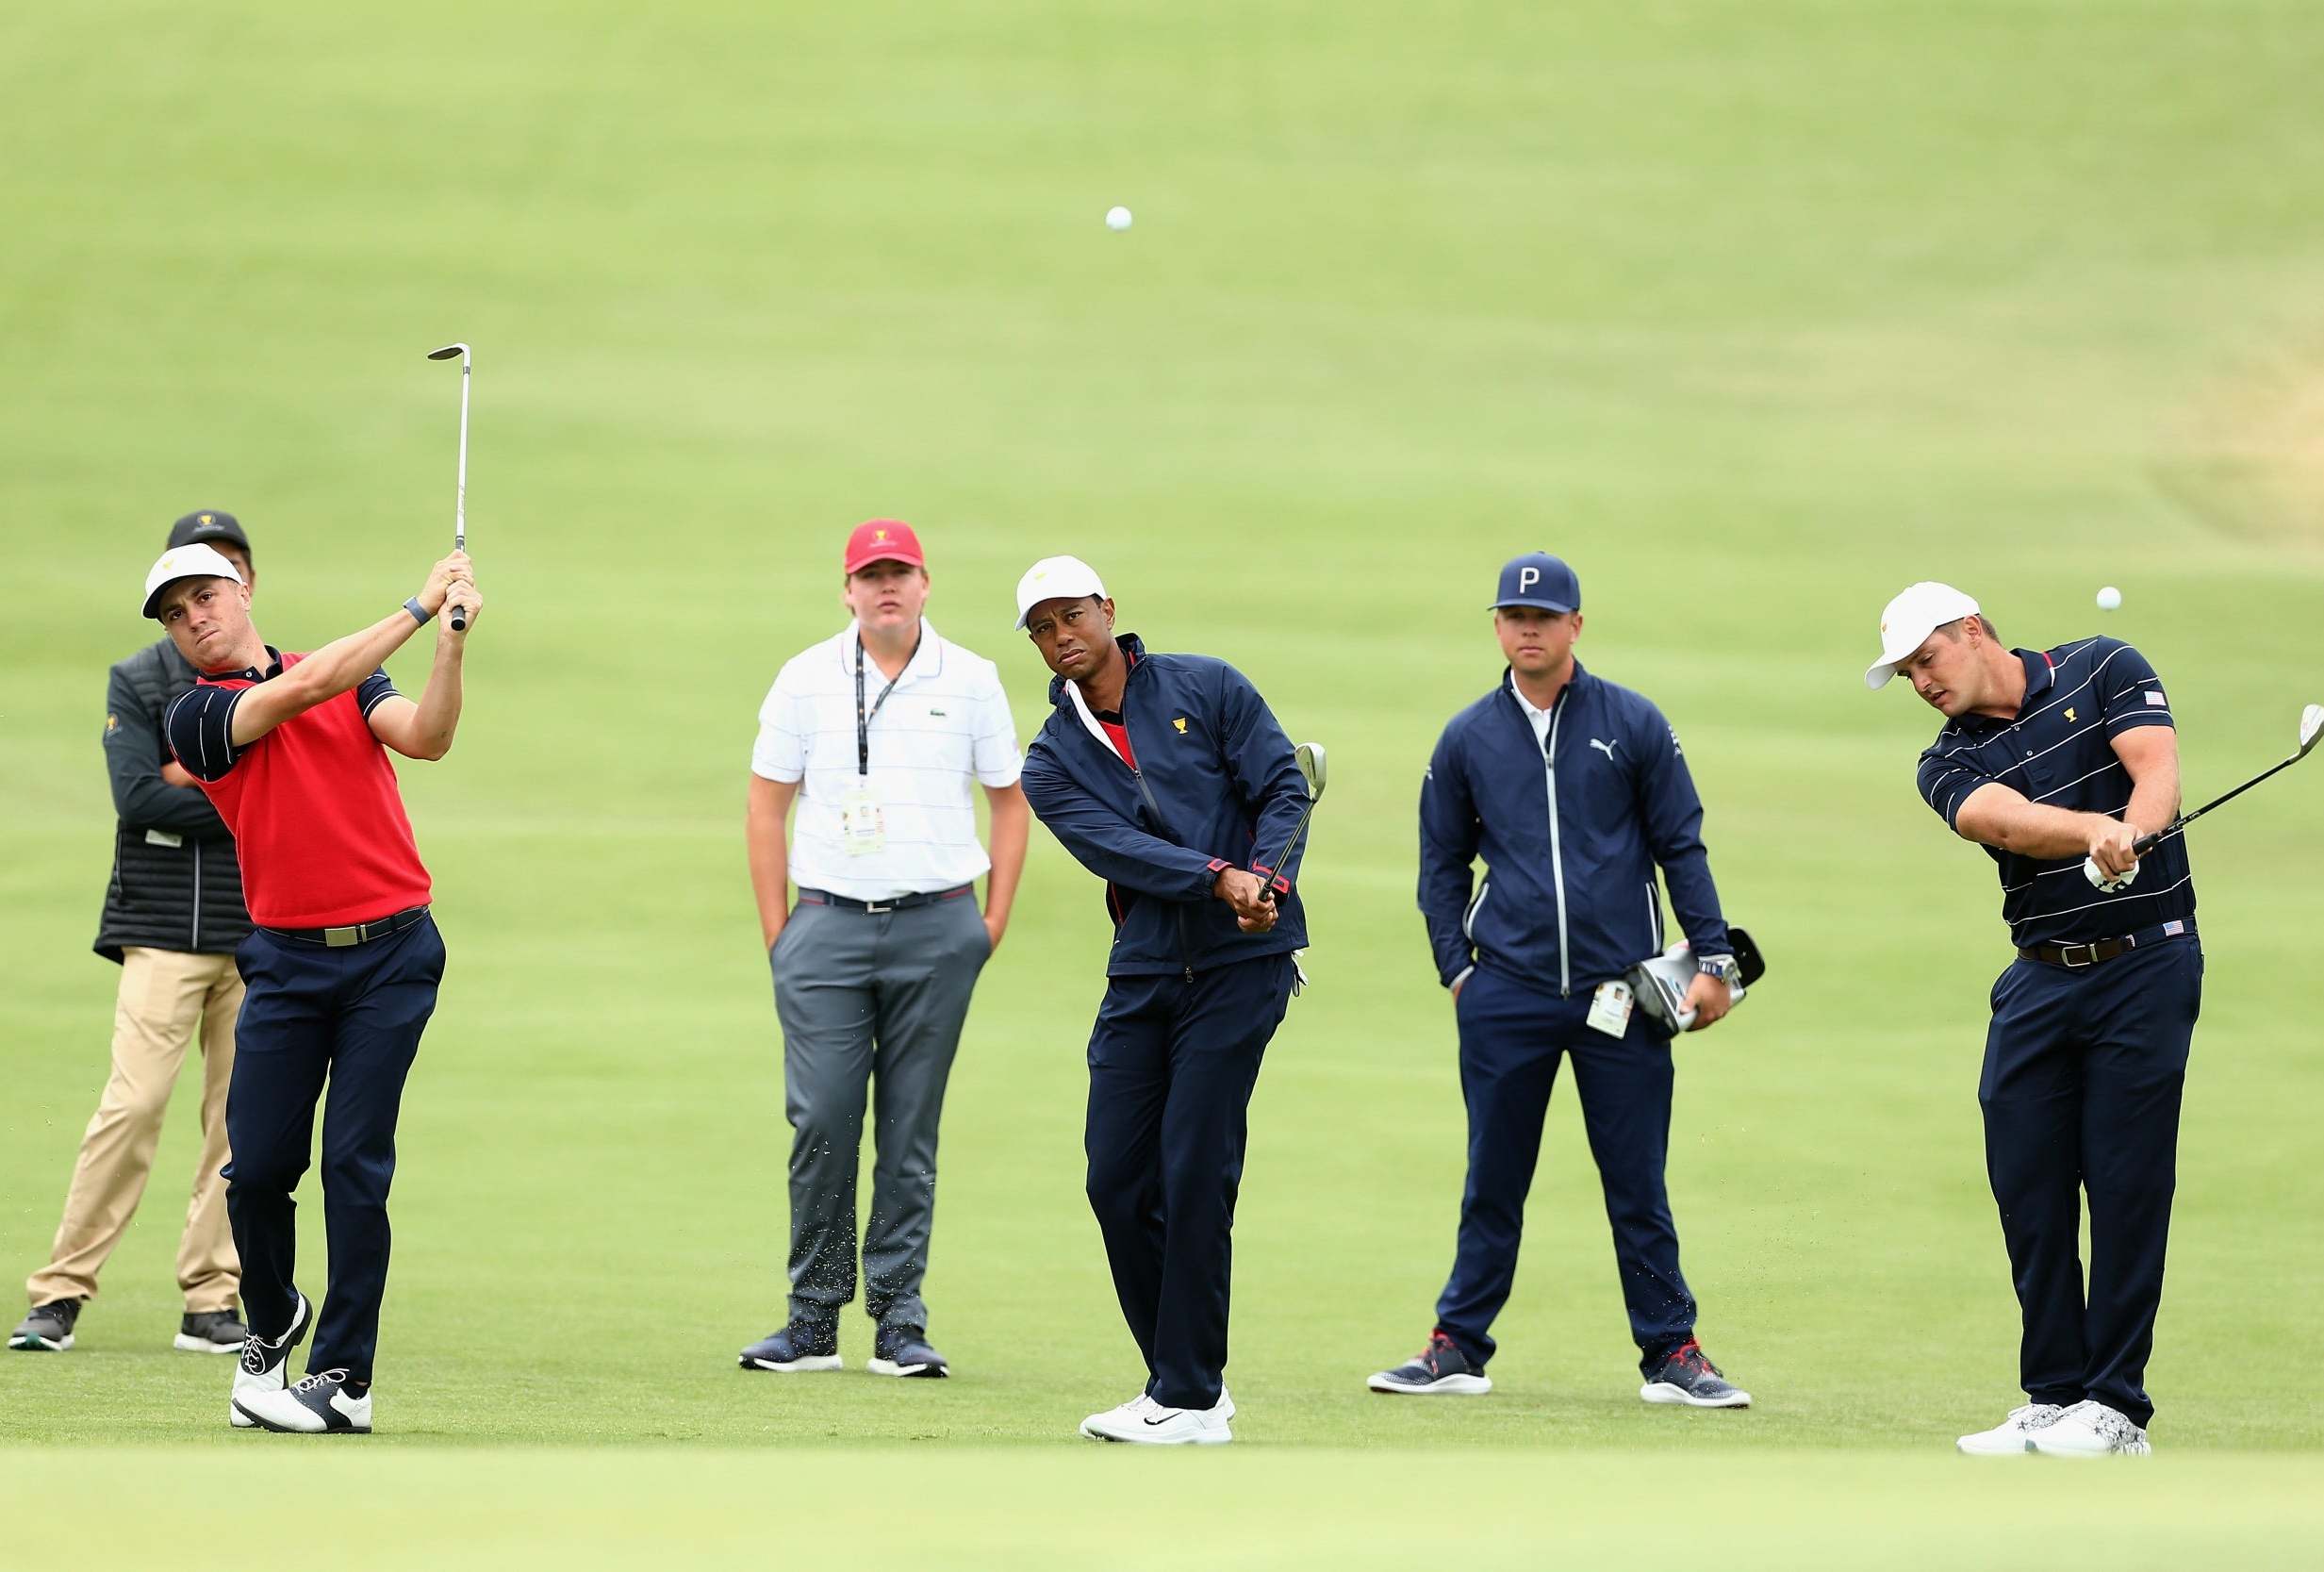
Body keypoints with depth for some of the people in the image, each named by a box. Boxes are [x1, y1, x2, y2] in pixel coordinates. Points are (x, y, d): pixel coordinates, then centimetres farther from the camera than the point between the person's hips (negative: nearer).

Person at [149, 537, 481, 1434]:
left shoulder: (353, 679, 10)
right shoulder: (194, 716, 1)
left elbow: (426, 738, -7)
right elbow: (301, 690, -13)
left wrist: (453, 641, -21)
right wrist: (421, 606, -12)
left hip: (391, 954, 0)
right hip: (287, 961, 0)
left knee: (355, 1164, -7)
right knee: (258, 1166, -3)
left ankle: (345, 1376, -3)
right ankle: (271, 1324, 25)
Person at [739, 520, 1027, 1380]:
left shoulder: (970, 680, 6)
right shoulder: (806, 679, 6)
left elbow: (1009, 800, 11)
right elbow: (766, 802, 8)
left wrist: (993, 922, 4)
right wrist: (777, 932, 2)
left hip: (936, 930, 0)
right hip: (828, 924, 0)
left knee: (911, 1130, 2)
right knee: (821, 1121, -6)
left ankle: (900, 1323, 5)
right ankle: (813, 1320, 1)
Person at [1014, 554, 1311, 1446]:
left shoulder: (1206, 689, 4)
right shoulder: (1052, 760, 8)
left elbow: (1282, 786, -1)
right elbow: (1113, 847, -8)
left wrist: (1267, 878, -20)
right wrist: (1220, 878, -23)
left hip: (1241, 966, -4)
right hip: (1142, 974, 4)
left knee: (1194, 1174, -10)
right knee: (1117, 1180, 1)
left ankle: (1190, 1400, -6)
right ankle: (1186, 1378, 16)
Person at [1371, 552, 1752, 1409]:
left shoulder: (1634, 725, 3)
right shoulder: (1468, 738, 8)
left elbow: (1682, 848, 5)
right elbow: (1441, 863, 14)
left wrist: (1712, 959, -1)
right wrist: (1456, 968, 4)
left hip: (1620, 994, -1)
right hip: (1507, 996, 1)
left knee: (1638, 1184, 2)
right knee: (1492, 1184, 6)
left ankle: (1671, 1353, 7)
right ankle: (1458, 1347, 12)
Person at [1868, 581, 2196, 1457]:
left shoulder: (2102, 671, 0)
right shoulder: (1949, 763, 6)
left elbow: (2158, 772, -15)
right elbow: (2009, 822, -16)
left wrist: (2130, 834, -37)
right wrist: (2097, 832, -36)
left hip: (2144, 963, -4)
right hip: (2039, 979, 4)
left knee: (2126, 1183, -6)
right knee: (2027, 1187, 1)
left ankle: (2117, 1407, -2)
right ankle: (2054, 1398, 9)